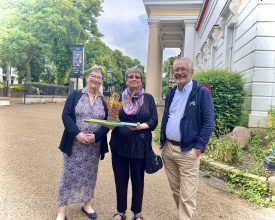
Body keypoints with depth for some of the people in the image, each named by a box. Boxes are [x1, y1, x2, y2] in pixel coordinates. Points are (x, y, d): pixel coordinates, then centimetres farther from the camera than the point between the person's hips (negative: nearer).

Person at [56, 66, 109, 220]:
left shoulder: (105, 101, 5)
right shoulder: (75, 95, 1)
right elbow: (66, 116, -7)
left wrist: (96, 136, -17)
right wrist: (77, 133, -21)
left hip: (95, 146, 2)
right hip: (74, 144, -2)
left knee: (90, 175, 14)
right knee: (69, 174, 3)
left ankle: (87, 204, 34)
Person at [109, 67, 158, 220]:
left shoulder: (148, 98, 2)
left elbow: (154, 120, -3)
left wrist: (141, 126, -22)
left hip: (140, 145, -1)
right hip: (120, 145, 2)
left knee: (138, 180, 9)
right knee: (120, 179, 11)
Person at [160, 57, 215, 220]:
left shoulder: (202, 92, -7)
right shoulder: (171, 93, 12)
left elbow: (209, 123, -10)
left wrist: (199, 147, -14)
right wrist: (162, 141, 11)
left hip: (188, 151, -6)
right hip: (167, 148, 6)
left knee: (187, 196, -1)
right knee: (175, 190, 18)